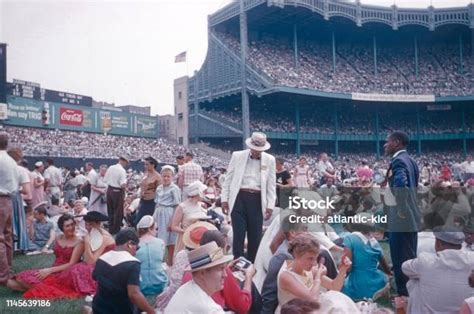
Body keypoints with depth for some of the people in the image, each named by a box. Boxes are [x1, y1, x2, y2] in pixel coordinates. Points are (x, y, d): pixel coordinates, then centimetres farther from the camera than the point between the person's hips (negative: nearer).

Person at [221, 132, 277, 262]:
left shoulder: (269, 160, 5)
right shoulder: (237, 156, 3)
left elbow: (271, 184, 6)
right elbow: (228, 179, 6)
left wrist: (270, 206, 0)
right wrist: (224, 199, 1)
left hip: (257, 200, 1)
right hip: (239, 198, -1)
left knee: (255, 235, 7)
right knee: (238, 234, -1)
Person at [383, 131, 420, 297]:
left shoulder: (398, 161, -17)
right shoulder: (409, 160, 13)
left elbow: (401, 184, -37)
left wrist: (401, 209, -26)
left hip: (401, 219, -10)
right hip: (411, 217, 10)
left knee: (401, 261, 0)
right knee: (409, 259, 18)